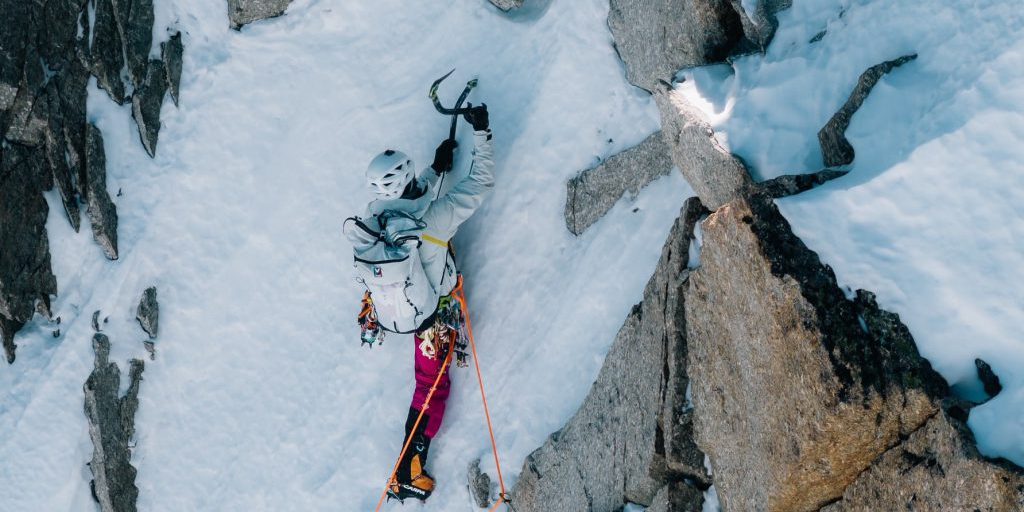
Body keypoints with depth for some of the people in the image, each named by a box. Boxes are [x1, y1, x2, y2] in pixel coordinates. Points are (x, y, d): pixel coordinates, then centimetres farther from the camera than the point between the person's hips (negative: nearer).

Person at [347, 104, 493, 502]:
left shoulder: (370, 218, -15)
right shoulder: (436, 216, -29)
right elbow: (482, 182, -16)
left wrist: (437, 169, 15)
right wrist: (481, 132, -7)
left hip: (387, 312, 5)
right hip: (432, 316, -5)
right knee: (432, 385, 12)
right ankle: (408, 475, 10)